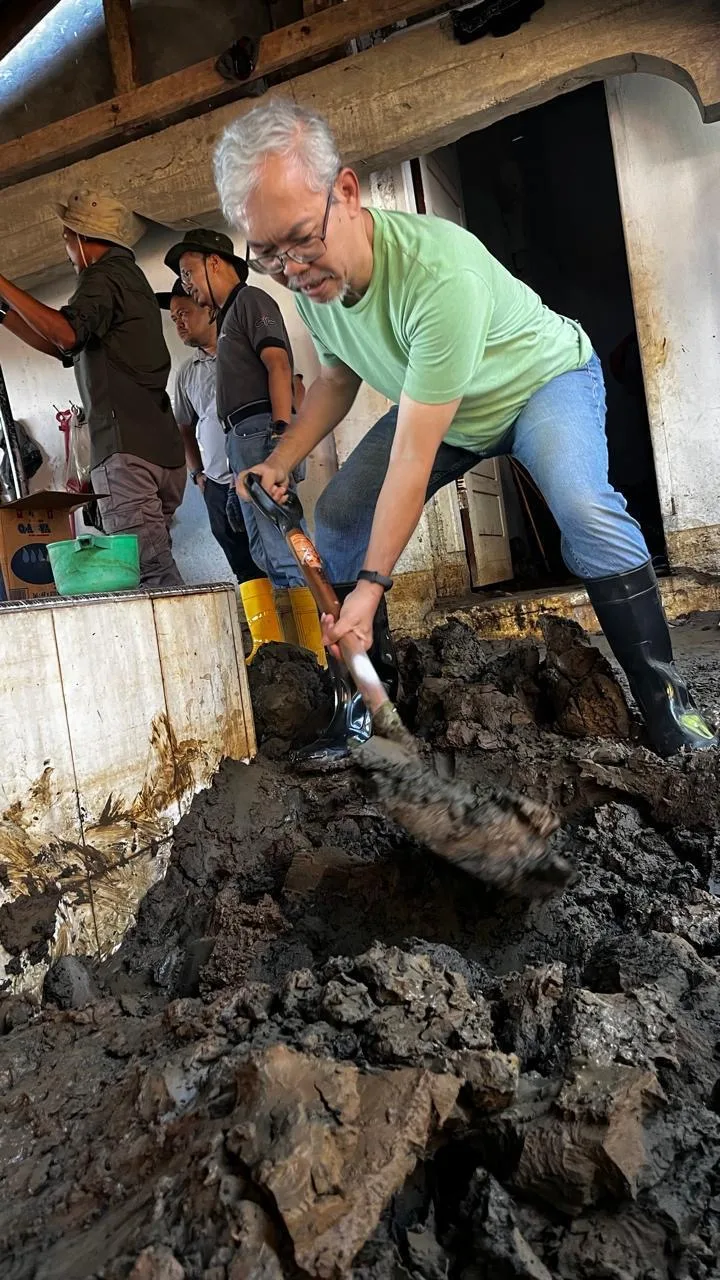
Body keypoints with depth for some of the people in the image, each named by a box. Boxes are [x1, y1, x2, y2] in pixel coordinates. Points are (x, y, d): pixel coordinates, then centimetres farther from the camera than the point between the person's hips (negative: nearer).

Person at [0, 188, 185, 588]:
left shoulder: (103, 275, 1)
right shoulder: (130, 276, 31)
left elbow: (67, 333, -19)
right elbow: (65, 348, 32)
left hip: (126, 448, -9)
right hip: (162, 447, 9)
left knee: (149, 570, -15)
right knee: (157, 570, 7)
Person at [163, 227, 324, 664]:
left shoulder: (250, 300, 3)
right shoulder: (229, 315, 28)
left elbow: (279, 364, -13)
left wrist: (281, 428, -25)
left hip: (262, 430, -10)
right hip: (244, 437, 10)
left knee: (283, 545, -15)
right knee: (262, 550, 8)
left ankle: (316, 656, -14)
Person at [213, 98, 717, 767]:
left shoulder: (441, 272, -40)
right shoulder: (307, 273, -17)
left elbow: (413, 457, -39)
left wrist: (371, 584, -37)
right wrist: (279, 462, -13)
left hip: (542, 378, -6)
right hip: (433, 406, 7)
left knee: (585, 510, -34)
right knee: (334, 525, -5)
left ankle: (666, 704, -15)